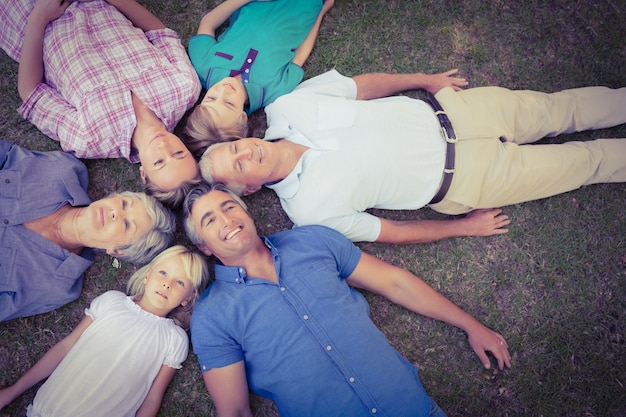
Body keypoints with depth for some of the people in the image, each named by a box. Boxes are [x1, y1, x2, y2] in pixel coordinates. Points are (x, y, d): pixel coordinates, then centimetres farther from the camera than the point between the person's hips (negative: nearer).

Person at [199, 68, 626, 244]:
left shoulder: (286, 107, -11)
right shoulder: (308, 209, -19)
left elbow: (363, 85, 1)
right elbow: (391, 233, -11)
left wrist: (427, 79, 5)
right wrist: (467, 227, -5)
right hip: (458, 182, -3)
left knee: (556, 109, 13)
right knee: (582, 161, 7)